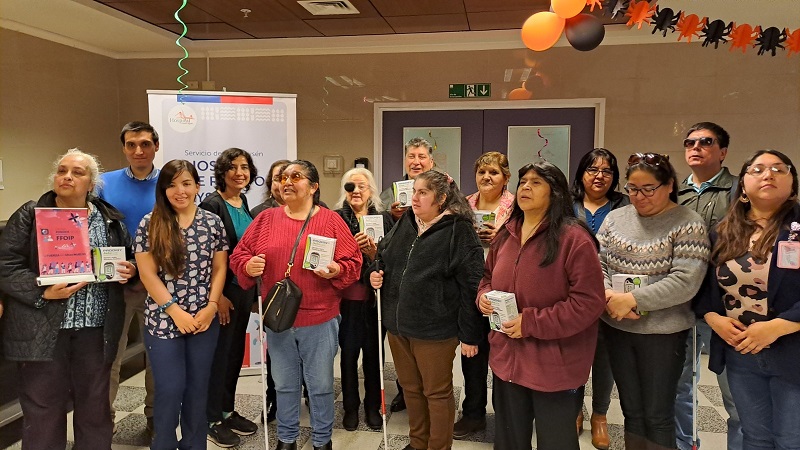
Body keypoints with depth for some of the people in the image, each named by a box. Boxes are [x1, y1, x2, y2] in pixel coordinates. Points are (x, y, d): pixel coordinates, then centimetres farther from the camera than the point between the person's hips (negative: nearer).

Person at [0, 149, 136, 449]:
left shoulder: (110, 219, 8)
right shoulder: (29, 215, 0)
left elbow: (129, 259, 17)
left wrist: (129, 269, -6)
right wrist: (44, 291, -19)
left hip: (96, 328, 3)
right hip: (42, 329, -2)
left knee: (95, 407, 13)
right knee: (42, 410, 7)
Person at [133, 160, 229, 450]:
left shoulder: (213, 222, 3)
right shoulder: (150, 224, -3)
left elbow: (219, 269, 5)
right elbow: (147, 274, -6)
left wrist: (211, 306, -7)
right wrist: (175, 311, -12)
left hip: (204, 319, 2)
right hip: (163, 320, -2)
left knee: (198, 387, 11)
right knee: (170, 389, 2)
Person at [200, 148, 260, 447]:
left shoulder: (245, 204, 9)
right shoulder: (212, 205, -14)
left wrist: (252, 288, 13)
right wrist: (217, 295, -19)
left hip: (244, 288, 8)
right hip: (222, 291, -8)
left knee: (235, 351, 15)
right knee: (219, 353, 3)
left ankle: (228, 411, 30)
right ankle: (213, 420, 18)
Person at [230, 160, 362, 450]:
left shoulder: (331, 221, -3)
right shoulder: (266, 219, 4)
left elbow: (353, 262, -4)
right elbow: (239, 255, 6)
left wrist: (336, 271, -24)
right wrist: (248, 266, -15)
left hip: (320, 320, -2)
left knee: (321, 385, 10)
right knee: (284, 384, 17)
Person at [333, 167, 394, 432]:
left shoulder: (384, 219, 4)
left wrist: (373, 252, -17)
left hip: (375, 296, 1)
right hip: (347, 296, -1)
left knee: (373, 351, 9)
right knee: (349, 351, 7)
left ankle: (373, 406, 26)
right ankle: (350, 407, 24)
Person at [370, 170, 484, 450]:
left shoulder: (459, 231, -13)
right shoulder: (404, 224, 8)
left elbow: (470, 285, -15)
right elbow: (384, 258, 22)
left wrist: (469, 334, -14)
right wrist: (376, 275, 0)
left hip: (434, 329, -7)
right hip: (397, 324, 7)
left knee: (437, 393, 10)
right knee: (410, 388, 21)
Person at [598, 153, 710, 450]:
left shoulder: (688, 224, -8)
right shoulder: (615, 218, 6)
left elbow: (685, 282, -18)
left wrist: (632, 300, -21)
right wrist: (609, 296, -15)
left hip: (663, 333, -4)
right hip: (616, 328, 4)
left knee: (657, 416, 8)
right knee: (632, 410, 17)